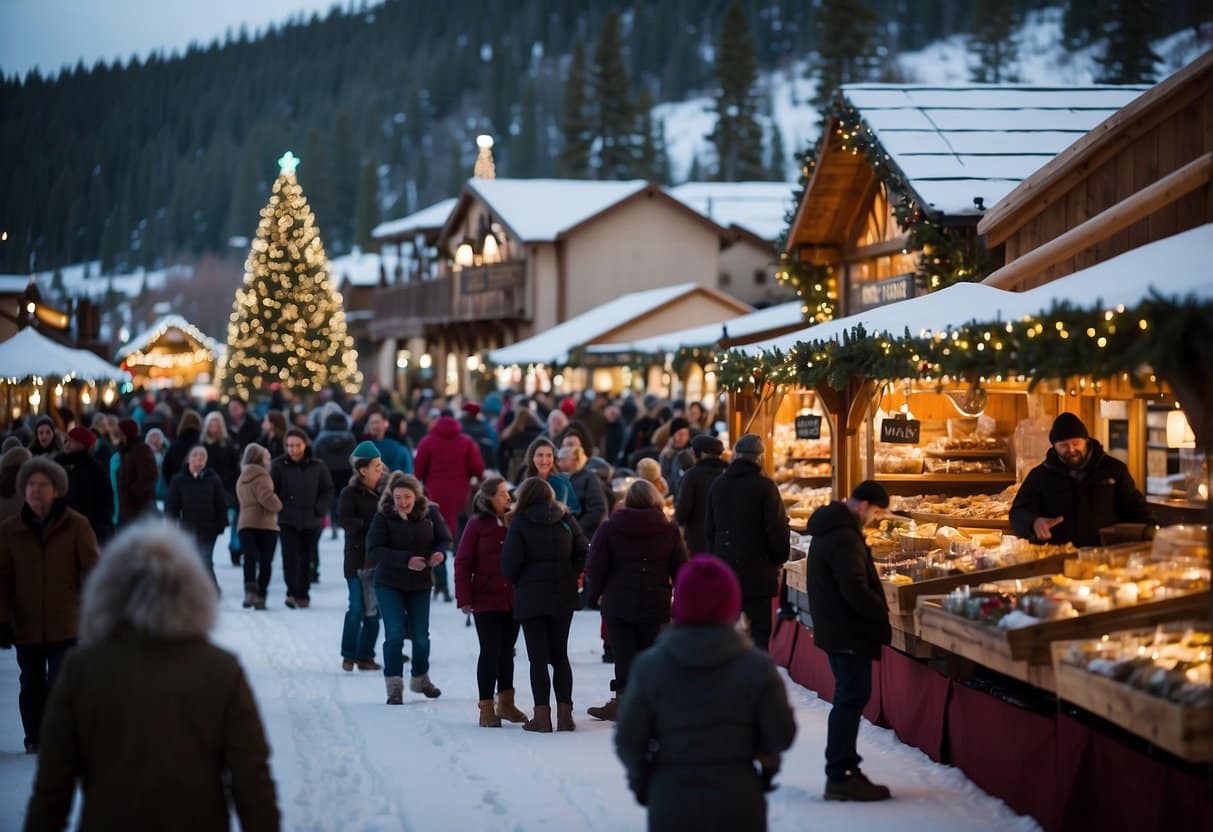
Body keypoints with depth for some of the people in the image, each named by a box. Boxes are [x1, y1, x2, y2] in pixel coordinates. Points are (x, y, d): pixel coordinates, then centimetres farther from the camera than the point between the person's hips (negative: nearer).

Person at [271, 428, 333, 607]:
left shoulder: (316, 466, 3)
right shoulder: (279, 466, -2)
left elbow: (328, 490, 10)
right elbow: (271, 491, 0)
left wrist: (319, 510, -2)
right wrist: (278, 510, -9)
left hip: (311, 521, 2)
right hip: (288, 521, -2)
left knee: (307, 559, 6)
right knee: (291, 558, -12)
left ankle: (302, 594, 15)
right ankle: (293, 593, -14)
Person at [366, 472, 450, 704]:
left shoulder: (429, 514, -6)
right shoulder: (383, 517, -14)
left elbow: (445, 539, 3)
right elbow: (374, 550, -19)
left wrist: (440, 553, -21)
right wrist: (406, 560, -28)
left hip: (421, 584, 3)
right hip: (389, 584, -3)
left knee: (421, 635, 13)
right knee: (394, 634, -10)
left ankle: (420, 678, 34)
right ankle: (394, 686, -4)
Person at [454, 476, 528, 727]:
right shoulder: (477, 525, -7)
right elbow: (463, 563, -8)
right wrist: (464, 598, -11)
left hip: (513, 600, 4)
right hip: (486, 601, -4)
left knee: (507, 650, 13)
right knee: (490, 651, -1)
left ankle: (506, 702, 25)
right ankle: (486, 707, 7)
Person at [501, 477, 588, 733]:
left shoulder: (520, 523, -8)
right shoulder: (566, 520, 3)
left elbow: (510, 561, -13)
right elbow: (583, 553, -1)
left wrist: (515, 583, 5)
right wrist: (569, 577, 10)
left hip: (531, 598, -3)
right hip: (563, 598, 4)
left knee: (538, 658, 1)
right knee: (560, 656, 12)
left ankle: (542, 716, -2)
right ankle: (564, 715, 8)